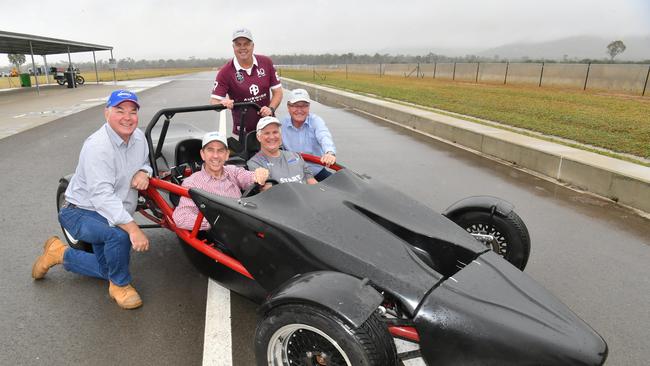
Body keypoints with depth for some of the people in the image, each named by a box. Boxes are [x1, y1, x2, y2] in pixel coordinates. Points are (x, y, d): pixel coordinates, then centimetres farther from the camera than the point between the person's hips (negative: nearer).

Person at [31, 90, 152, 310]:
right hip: (81, 213, -8)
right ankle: (120, 285, -11)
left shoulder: (138, 137, -6)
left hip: (110, 215, 8)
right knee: (119, 234, -39)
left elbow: (145, 162, 14)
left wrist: (143, 172, -13)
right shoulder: (97, 146, -29)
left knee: (107, 270, 17)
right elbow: (102, 197, -38)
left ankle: (60, 253, 36)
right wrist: (132, 228, -47)